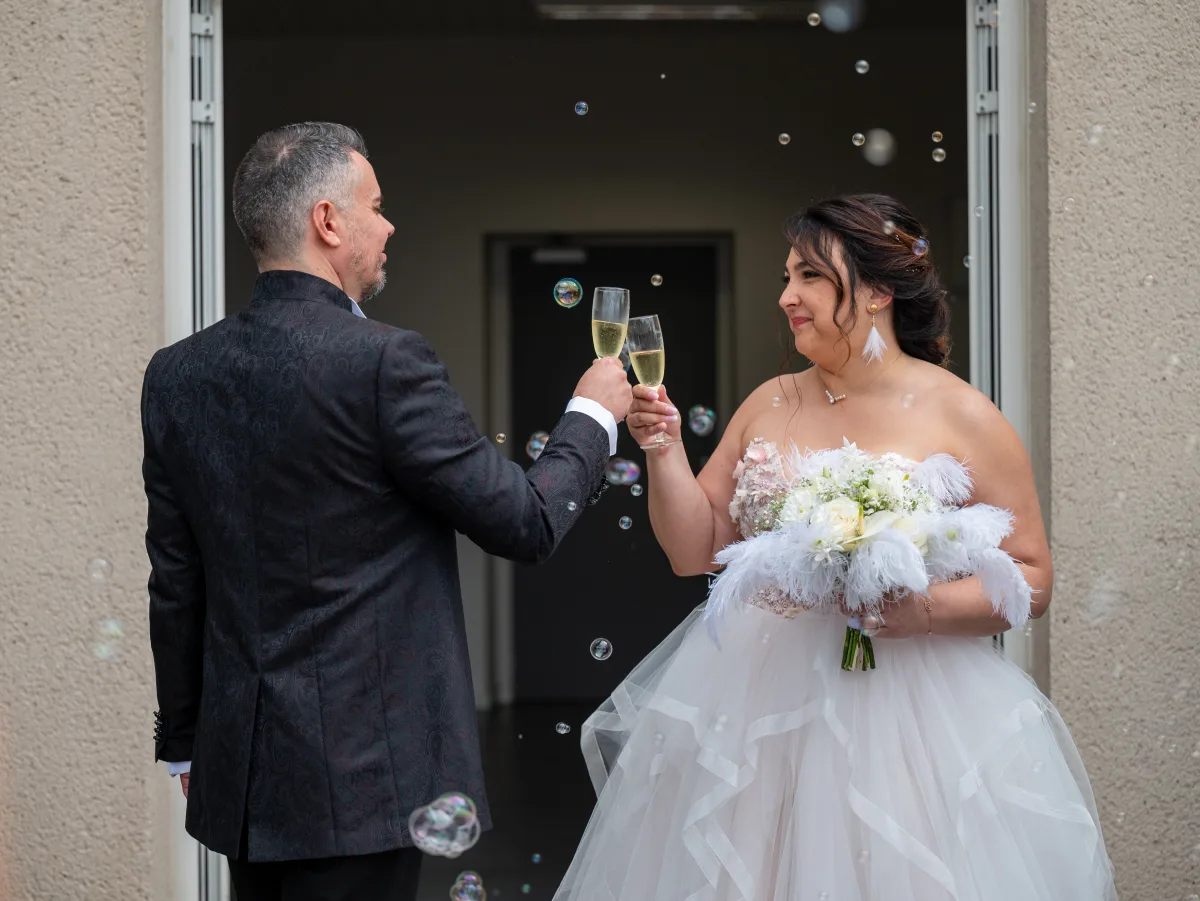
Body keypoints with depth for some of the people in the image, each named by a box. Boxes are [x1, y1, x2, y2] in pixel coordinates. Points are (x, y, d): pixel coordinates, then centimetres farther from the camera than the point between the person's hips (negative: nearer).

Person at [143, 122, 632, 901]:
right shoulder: (384, 361, -15)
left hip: (238, 768, 7)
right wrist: (594, 415, 8)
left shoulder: (177, 375, 4)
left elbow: (174, 581, 9)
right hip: (359, 775, -6)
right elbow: (527, 523, -10)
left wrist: (185, 741, 19)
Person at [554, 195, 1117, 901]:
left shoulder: (963, 418, -4)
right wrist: (664, 449, -4)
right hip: (756, 698, 4)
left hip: (904, 704, -4)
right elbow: (696, 552, 10)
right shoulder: (769, 405, 9)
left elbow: (1031, 579, -5)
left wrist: (921, 610, -20)